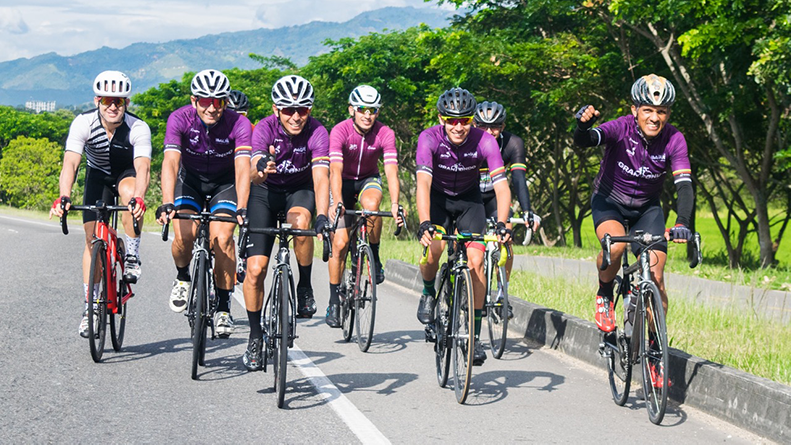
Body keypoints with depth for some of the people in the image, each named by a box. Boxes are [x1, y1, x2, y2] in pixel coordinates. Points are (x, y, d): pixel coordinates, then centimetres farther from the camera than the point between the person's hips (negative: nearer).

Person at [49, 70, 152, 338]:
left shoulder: (138, 128, -30)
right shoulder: (84, 123, -27)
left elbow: (143, 168, -41)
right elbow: (70, 163, -36)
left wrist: (138, 198, -60)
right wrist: (64, 198, -53)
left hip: (127, 173, -1)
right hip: (98, 175, 2)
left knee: (129, 193, -37)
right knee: (92, 237, -7)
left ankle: (132, 256, -17)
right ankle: (90, 306, 1)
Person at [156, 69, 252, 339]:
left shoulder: (239, 124, -26)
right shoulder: (180, 119, -25)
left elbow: (243, 168, -34)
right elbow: (170, 162, -34)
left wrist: (242, 209, -49)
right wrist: (167, 204, -49)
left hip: (225, 183, -1)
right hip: (190, 178, 1)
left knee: (222, 237, -21)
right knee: (184, 235, -22)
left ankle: (223, 307, -7)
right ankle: (182, 277, 12)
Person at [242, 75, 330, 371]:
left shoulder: (317, 133, -24)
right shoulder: (265, 129, -24)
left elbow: (321, 177, -35)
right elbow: (254, 176, -36)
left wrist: (322, 216, -52)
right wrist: (260, 169, -61)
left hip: (300, 191, 0)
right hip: (266, 192, 0)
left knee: (300, 222, -37)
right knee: (255, 268, -10)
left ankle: (305, 286, -13)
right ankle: (255, 337, 7)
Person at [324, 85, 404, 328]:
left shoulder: (385, 134, -21)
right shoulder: (340, 131, -26)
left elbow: (391, 171, -30)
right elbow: (335, 170, -36)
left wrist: (394, 204, -46)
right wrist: (337, 202, -52)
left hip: (368, 179, 1)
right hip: (344, 182, -1)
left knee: (371, 204, -36)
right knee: (340, 243, -9)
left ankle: (374, 255, -12)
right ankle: (334, 301, 4)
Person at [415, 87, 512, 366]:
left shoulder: (485, 141, -26)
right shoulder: (429, 139, -27)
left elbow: (502, 186, -31)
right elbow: (423, 183, -38)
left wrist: (501, 224, -47)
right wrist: (424, 224, -53)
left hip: (468, 198, 1)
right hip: (437, 197, -1)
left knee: (476, 261, -15)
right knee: (433, 248, -28)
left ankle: (475, 336, -6)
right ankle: (428, 293, 6)